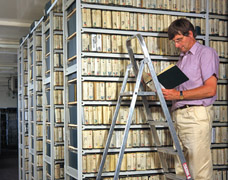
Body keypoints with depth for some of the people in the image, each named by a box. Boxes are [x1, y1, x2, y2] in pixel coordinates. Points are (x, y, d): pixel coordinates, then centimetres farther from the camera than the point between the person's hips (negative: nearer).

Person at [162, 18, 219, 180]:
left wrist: (179, 95, -15)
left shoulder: (206, 53, 2)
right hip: (179, 115, 8)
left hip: (197, 114, -7)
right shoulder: (182, 59, 26)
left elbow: (210, 89, -10)